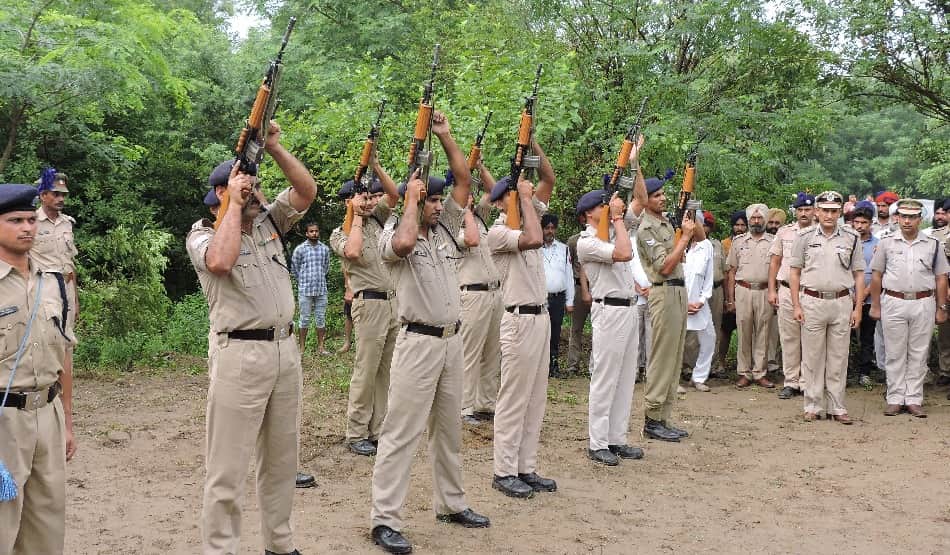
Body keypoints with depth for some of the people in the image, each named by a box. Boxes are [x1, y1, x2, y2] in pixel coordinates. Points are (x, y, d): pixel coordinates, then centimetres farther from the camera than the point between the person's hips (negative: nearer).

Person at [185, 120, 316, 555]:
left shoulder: (269, 220, 12)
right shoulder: (203, 234, -3)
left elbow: (307, 190, 5)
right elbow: (221, 261, -25)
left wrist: (274, 147, -4)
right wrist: (234, 204, -14)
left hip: (285, 350, 6)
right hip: (239, 355, -6)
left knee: (281, 459, 15)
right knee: (228, 467, -3)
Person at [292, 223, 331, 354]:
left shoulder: (325, 249, 7)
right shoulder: (300, 249, -1)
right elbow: (295, 268, 7)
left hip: (321, 289, 3)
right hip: (305, 289, -3)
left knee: (321, 318, 6)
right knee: (305, 319, 2)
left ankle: (321, 346, 12)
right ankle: (302, 347, 9)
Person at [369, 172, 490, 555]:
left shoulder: (443, 236, 14)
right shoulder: (393, 238, -9)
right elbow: (405, 243, -31)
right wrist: (412, 198, -18)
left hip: (452, 341, 8)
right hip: (418, 343, -8)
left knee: (449, 429, 17)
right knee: (402, 432, -7)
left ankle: (451, 504, 30)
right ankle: (385, 520, -3)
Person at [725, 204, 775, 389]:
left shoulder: (773, 241, 7)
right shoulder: (739, 241, 10)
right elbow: (732, 271, 10)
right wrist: (730, 298, 4)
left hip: (765, 292, 0)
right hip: (743, 291, 0)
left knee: (763, 334, 3)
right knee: (744, 333, 2)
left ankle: (760, 373, 10)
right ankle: (744, 373, 8)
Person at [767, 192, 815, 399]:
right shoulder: (784, 232, 10)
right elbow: (775, 261, 13)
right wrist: (772, 290, 6)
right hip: (787, 291, 2)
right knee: (789, 338, 5)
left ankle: (807, 382, 10)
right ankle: (790, 382, 13)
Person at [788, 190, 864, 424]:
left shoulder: (851, 238, 5)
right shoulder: (805, 237, 3)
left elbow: (858, 274, 8)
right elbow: (794, 272, 4)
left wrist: (858, 308, 1)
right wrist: (796, 305, -3)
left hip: (841, 303, 1)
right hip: (812, 302, -1)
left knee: (838, 358, 6)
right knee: (812, 357, 4)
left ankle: (836, 407, 14)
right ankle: (813, 406, 12)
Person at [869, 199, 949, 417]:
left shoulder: (933, 244, 6)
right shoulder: (887, 243, 5)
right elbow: (876, 276, 7)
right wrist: (875, 306, 4)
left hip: (923, 304, 1)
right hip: (893, 303, 0)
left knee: (919, 354, 4)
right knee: (895, 354, 4)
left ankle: (914, 400, 11)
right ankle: (895, 399, 10)